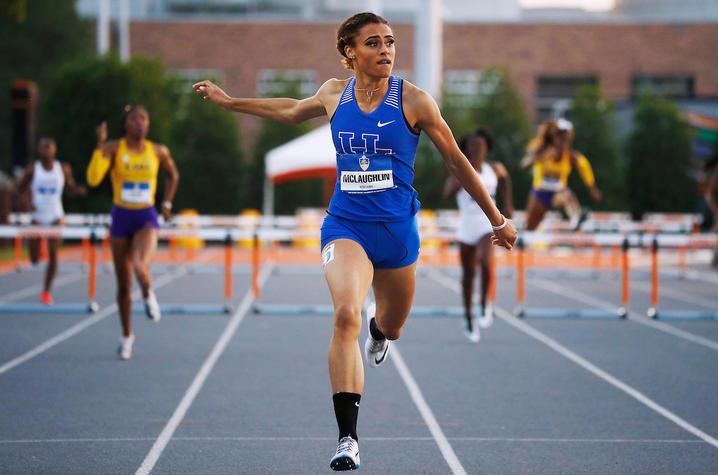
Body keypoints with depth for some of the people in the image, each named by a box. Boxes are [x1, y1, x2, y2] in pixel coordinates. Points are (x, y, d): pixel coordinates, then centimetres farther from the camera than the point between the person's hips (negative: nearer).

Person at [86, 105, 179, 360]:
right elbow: (93, 179, -21)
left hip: (146, 218, 0)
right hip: (121, 217, 0)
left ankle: (148, 294, 6)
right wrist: (100, 145, -25)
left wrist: (167, 203, 14)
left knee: (141, 267, -30)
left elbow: (173, 175, 21)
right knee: (123, 284, 8)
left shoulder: (158, 152, 0)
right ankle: (127, 335, 28)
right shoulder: (113, 148, -6)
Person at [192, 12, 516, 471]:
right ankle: (348, 438, -23)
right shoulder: (334, 94, 1)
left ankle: (377, 329, 61)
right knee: (346, 315, -25)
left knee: (391, 328, 17)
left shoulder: (412, 99, -7)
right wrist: (228, 100, 29)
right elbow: (292, 110, 24)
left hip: (397, 228, 0)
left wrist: (497, 220, 6)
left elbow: (456, 160, 1)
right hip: (346, 225, 0)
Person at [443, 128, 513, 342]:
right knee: (468, 274, 8)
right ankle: (469, 321, 22)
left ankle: (484, 302, -6)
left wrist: (508, 204, 22)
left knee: (486, 261, -28)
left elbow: (505, 178, 27)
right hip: (467, 226, 0)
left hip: (488, 224, 0)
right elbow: (447, 193, -21)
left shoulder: (495, 169, 2)